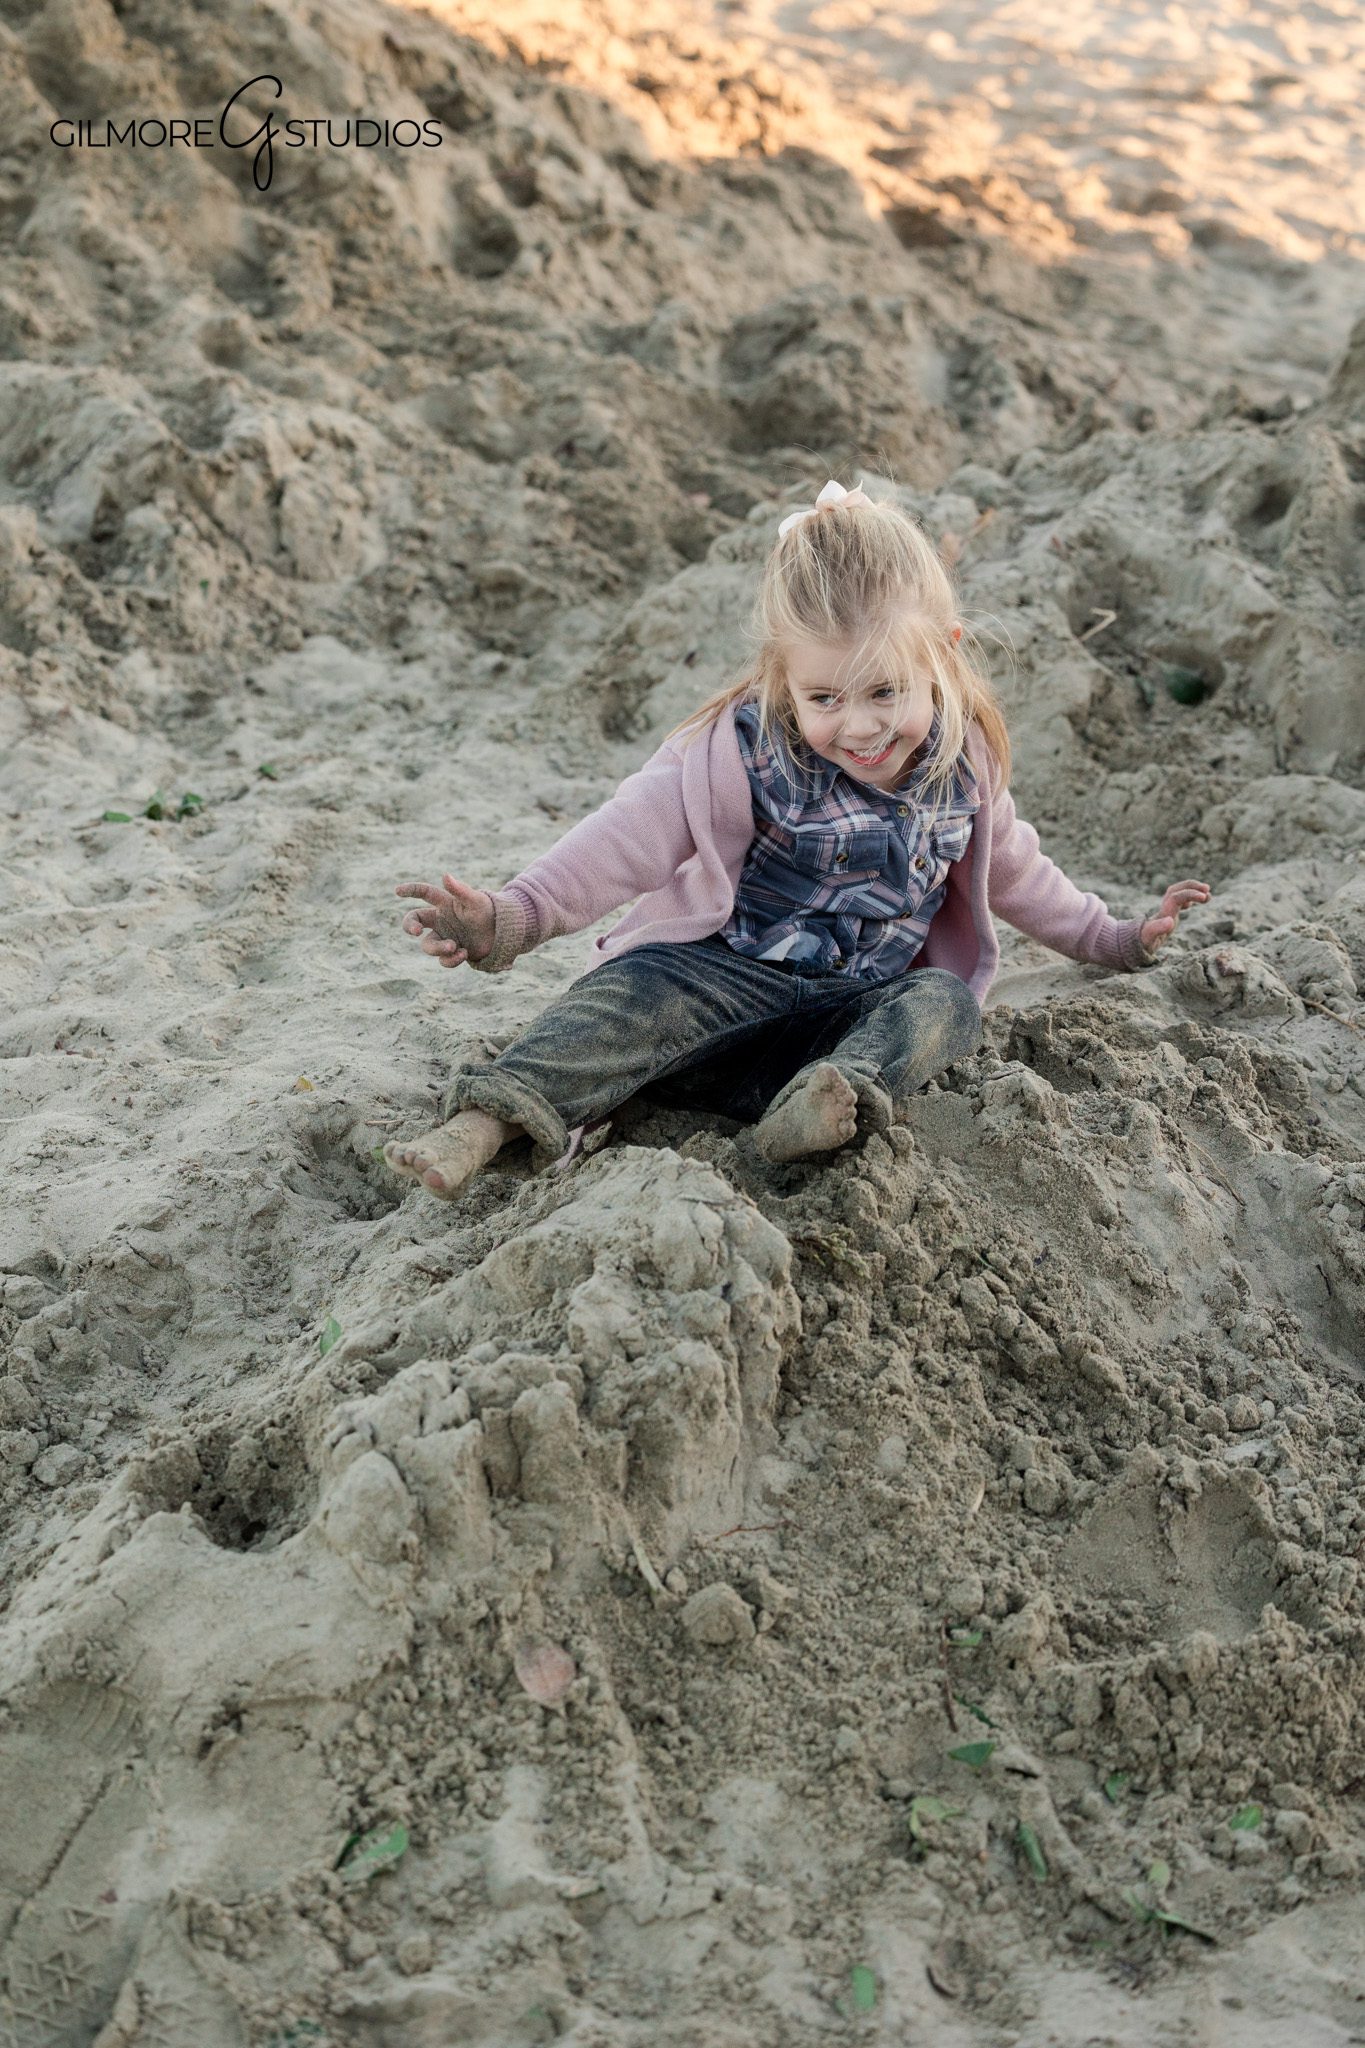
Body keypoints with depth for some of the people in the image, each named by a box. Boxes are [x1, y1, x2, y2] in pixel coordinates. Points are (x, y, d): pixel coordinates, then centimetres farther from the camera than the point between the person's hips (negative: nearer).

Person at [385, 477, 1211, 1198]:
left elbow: (1014, 869, 21)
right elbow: (630, 838, -16)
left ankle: (838, 1099, -53)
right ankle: (483, 1125, -48)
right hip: (721, 979, -3)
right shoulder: (745, 751, -10)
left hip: (857, 1008, 4)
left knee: (944, 1003, -26)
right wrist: (508, 918, -29)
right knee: (640, 991, -32)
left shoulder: (963, 763, 3)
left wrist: (1118, 939, 29)